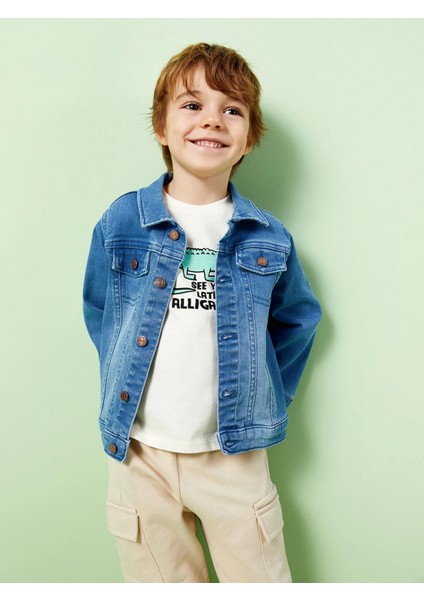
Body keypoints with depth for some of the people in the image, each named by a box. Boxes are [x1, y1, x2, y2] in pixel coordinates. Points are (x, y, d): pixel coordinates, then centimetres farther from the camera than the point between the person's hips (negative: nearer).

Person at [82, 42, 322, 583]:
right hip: (139, 452, 0)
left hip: (235, 453, 1)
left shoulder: (269, 239, -3)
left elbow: (298, 319, 12)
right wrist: (123, 385, 5)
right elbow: (97, 314, 8)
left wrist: (268, 395, 6)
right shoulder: (121, 223, -6)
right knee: (160, 580, 16)